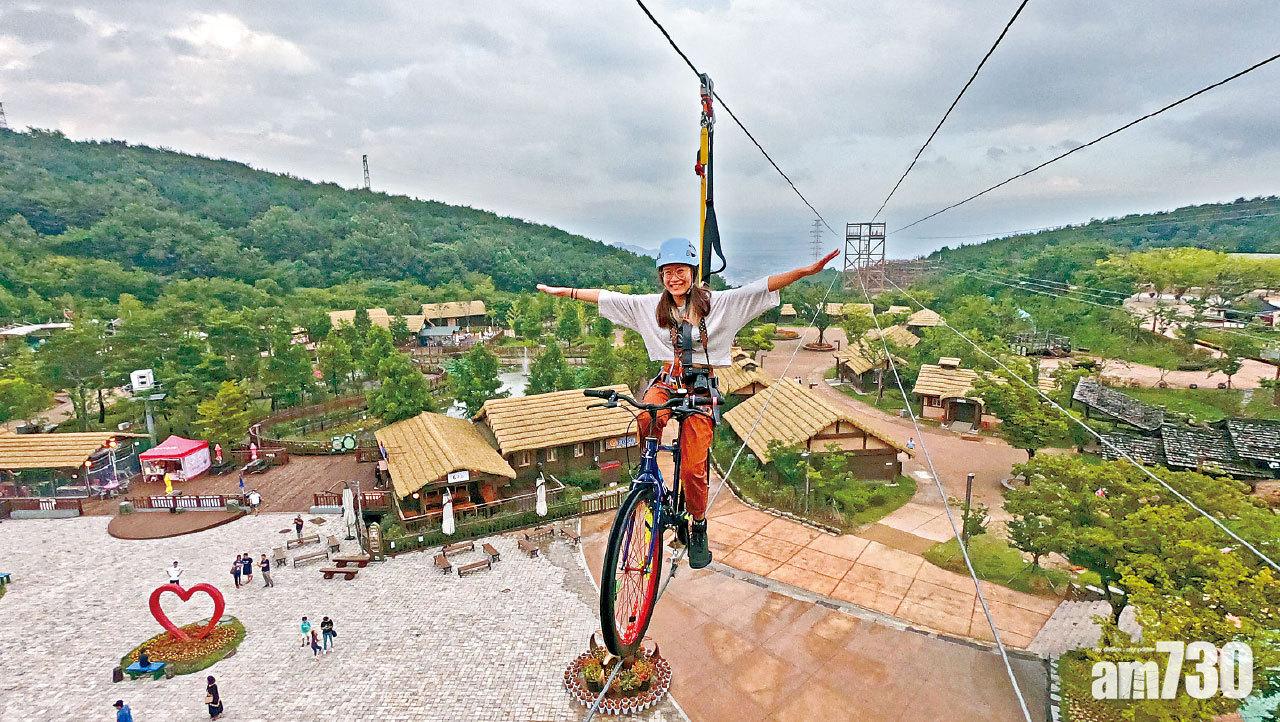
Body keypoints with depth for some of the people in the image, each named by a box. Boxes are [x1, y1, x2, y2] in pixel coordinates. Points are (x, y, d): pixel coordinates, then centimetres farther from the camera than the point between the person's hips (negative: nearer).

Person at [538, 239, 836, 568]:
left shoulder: (717, 302, -3)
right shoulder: (649, 305, 6)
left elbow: (764, 286, -11)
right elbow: (604, 296, 8)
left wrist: (806, 270, -21)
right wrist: (561, 291, 8)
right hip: (667, 381, 2)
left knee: (693, 468, -6)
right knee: (647, 420, -34)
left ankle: (698, 528, 20)